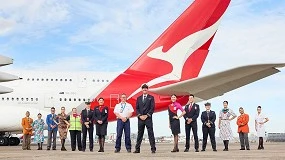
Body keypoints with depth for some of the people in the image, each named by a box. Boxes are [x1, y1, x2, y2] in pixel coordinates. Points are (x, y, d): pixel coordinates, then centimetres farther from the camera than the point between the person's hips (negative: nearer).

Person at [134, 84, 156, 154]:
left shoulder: (151, 97, 4)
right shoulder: (139, 98, 14)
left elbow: (152, 108, -3)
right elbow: (137, 108, 9)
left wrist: (147, 115, -11)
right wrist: (140, 115, -6)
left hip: (148, 118, -3)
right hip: (140, 118, 3)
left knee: (151, 133, -3)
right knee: (139, 134, 6)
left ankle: (153, 148, -2)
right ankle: (137, 149, 8)